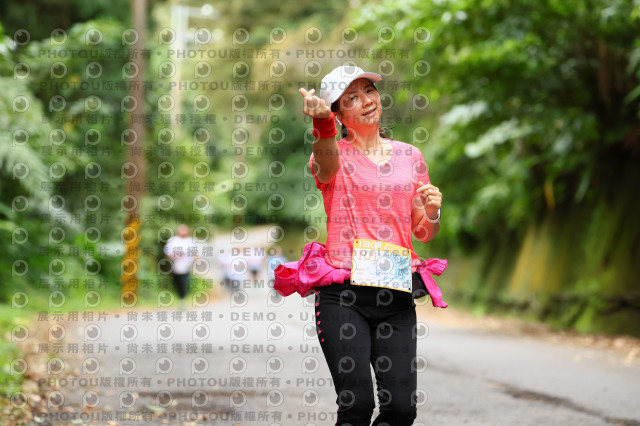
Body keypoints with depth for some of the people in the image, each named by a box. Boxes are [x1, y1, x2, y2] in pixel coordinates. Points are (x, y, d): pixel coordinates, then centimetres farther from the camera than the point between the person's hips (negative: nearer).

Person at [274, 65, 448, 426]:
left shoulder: (409, 156, 14)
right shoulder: (335, 154, 2)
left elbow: (424, 233, 19)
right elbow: (326, 164, -26)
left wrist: (432, 212, -5)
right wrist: (322, 122, -48)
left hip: (397, 292, 3)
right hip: (343, 293, -3)